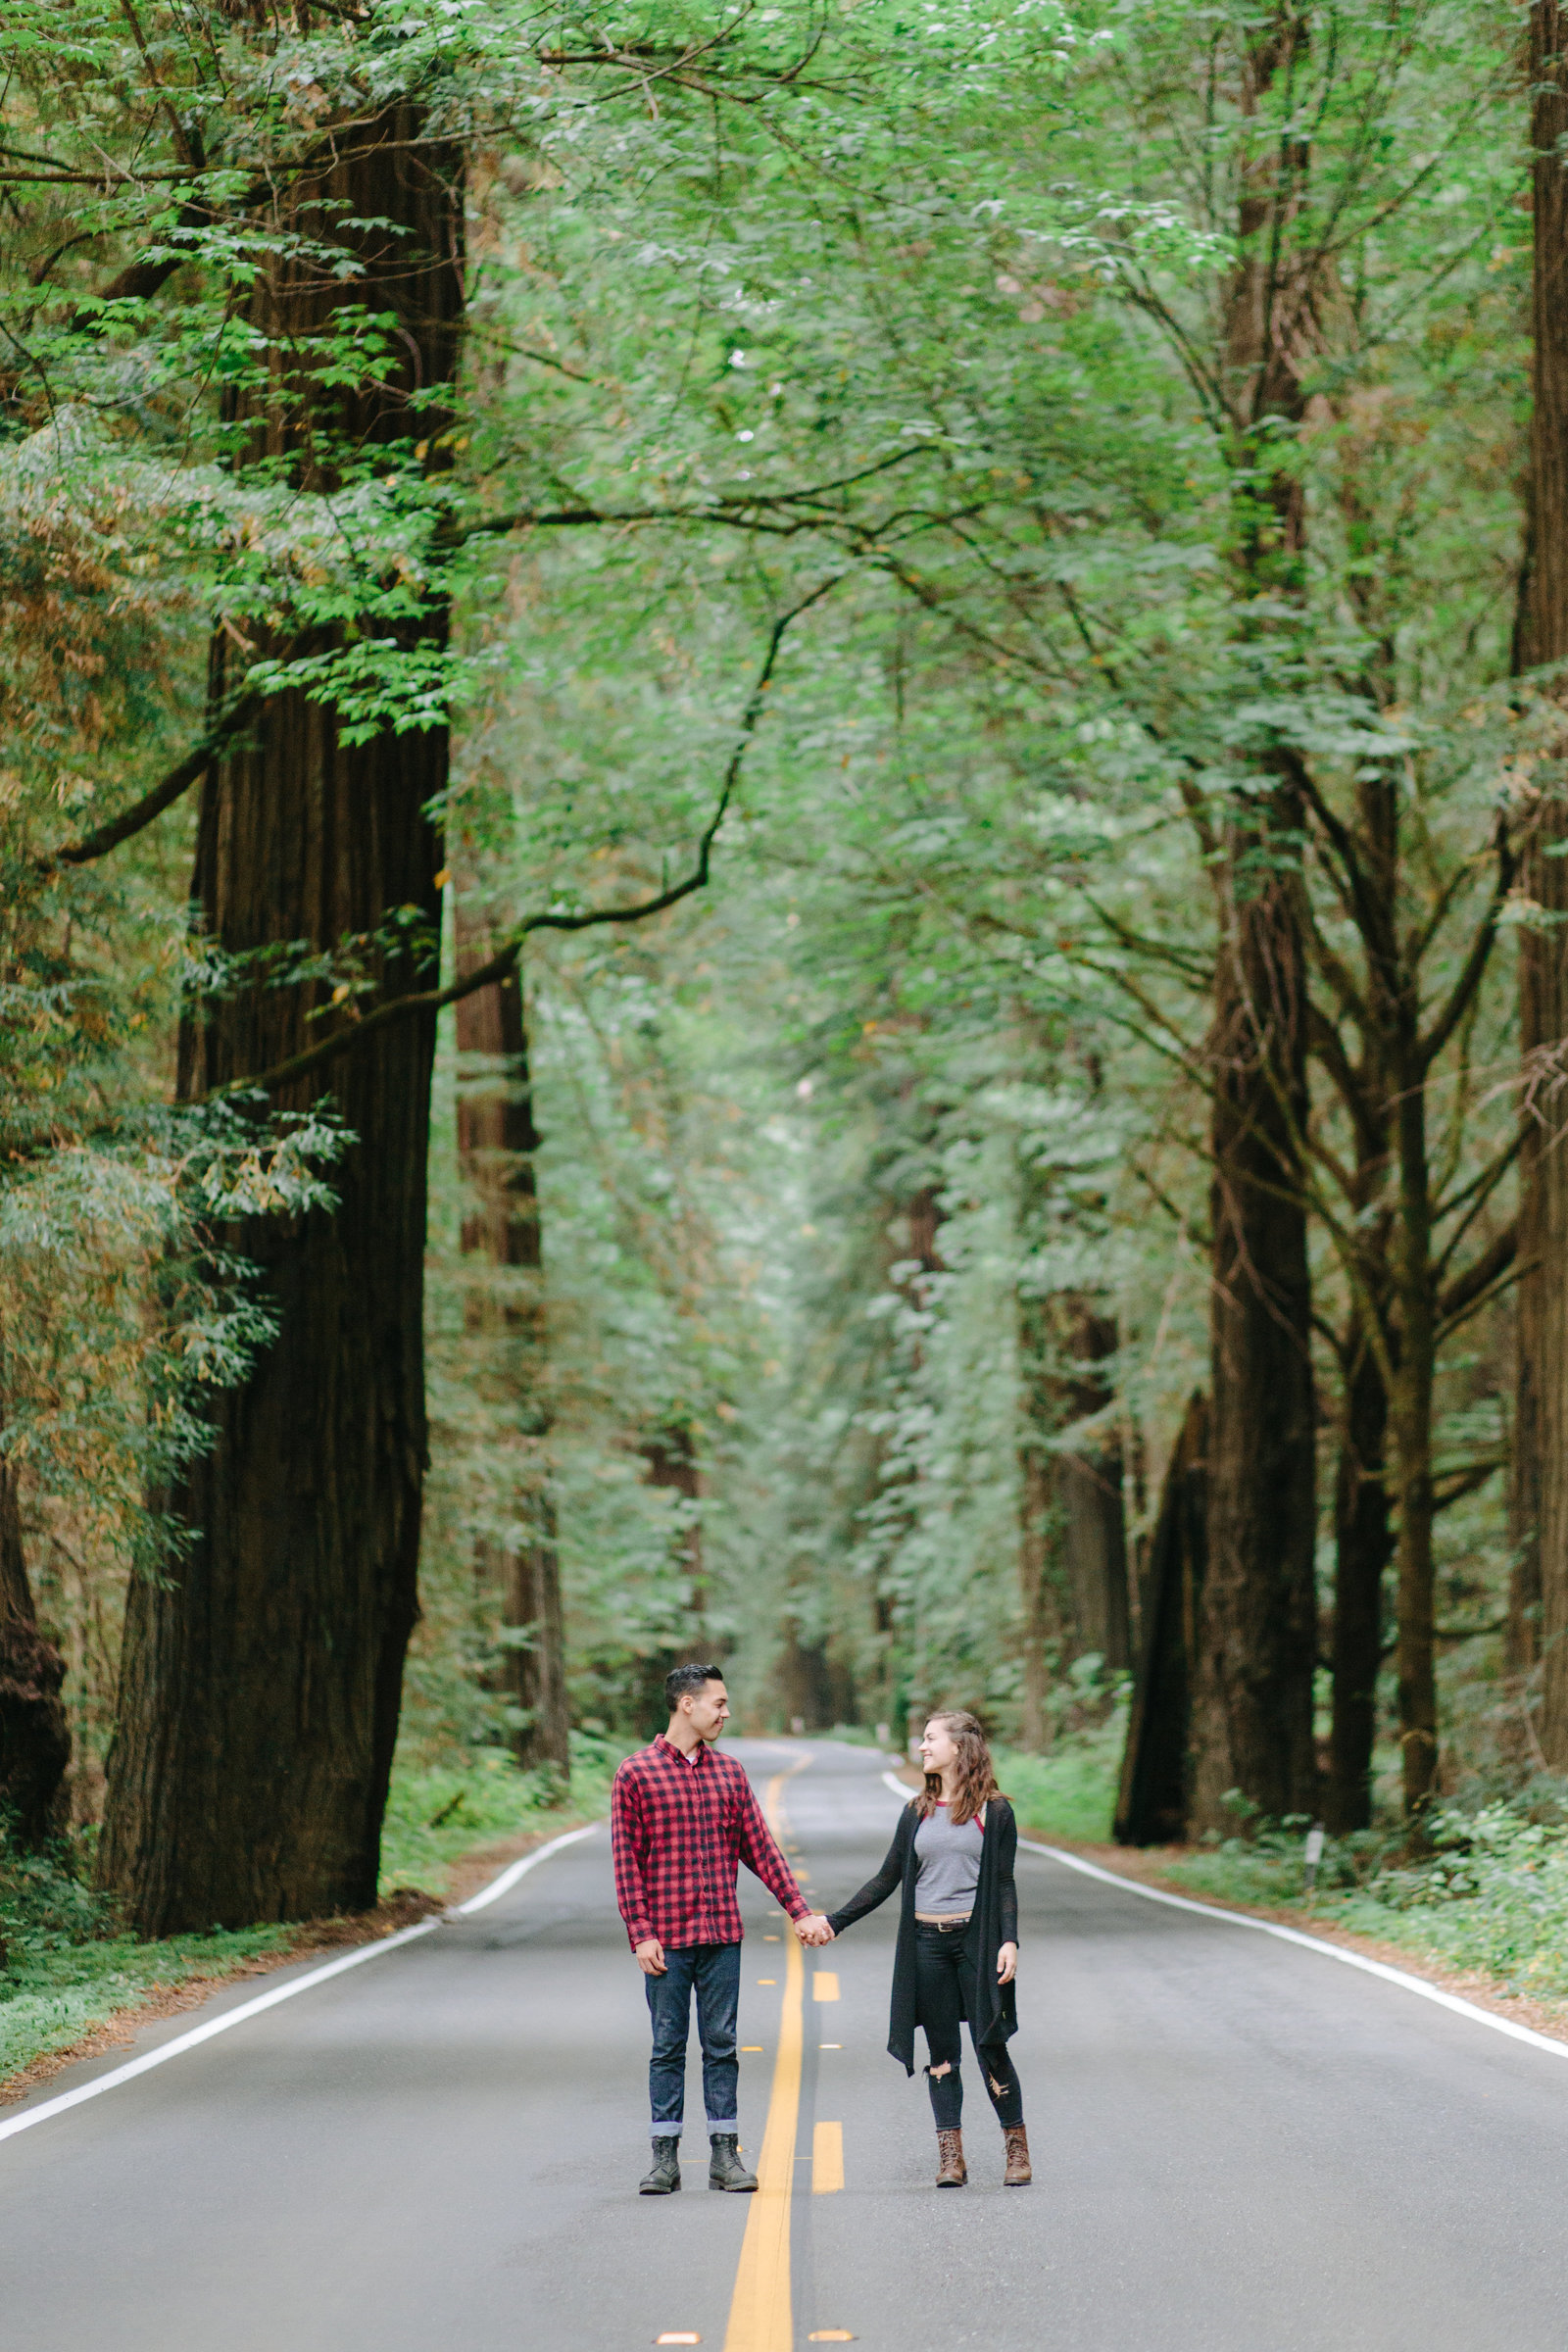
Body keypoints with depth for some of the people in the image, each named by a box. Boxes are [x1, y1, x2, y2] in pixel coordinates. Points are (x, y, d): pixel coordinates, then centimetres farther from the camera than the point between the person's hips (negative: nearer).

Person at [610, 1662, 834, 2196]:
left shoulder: (730, 1774, 11)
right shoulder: (636, 1773, -2)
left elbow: (761, 1849, 12)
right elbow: (626, 1859, -3)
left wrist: (800, 1910, 5)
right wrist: (641, 1934, -9)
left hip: (723, 1934, 3)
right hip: (667, 1937, -3)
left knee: (721, 2044, 5)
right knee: (668, 2046, 2)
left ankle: (725, 2154, 9)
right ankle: (665, 2158, 7)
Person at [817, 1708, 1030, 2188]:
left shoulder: (994, 1812, 1)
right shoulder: (918, 1812, 11)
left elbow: (1004, 1884, 0)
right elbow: (888, 1878, 13)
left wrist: (1009, 1940, -11)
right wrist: (836, 1922, 8)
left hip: (975, 1938, -3)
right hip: (926, 1941, 3)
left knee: (990, 2046, -3)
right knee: (941, 2052, 3)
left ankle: (1017, 2149, 10)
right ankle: (950, 2157, 6)